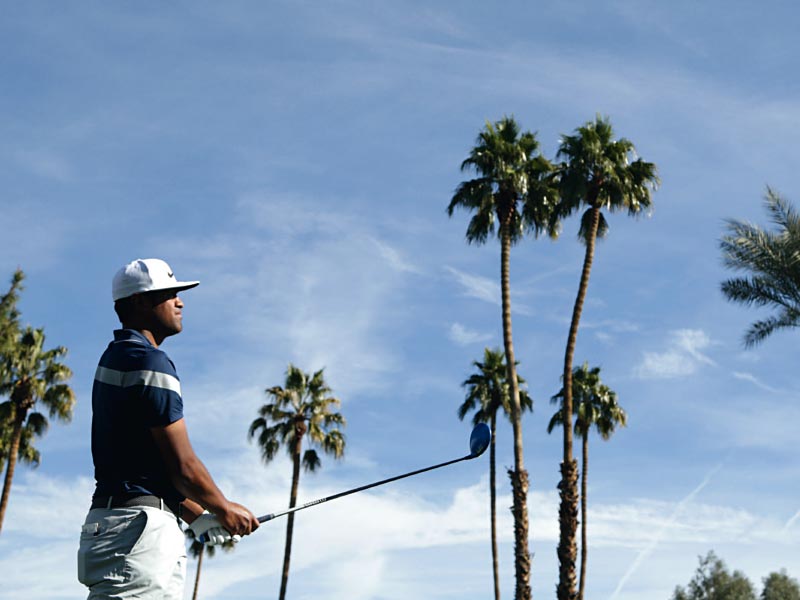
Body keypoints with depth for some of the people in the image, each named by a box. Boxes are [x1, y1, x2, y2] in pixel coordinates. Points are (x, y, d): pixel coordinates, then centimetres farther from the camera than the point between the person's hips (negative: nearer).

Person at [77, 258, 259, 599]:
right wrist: (225, 510, 4)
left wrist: (197, 517, 20)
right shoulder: (148, 362, -11)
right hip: (138, 524, -10)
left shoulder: (115, 360, 20)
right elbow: (183, 466, -12)